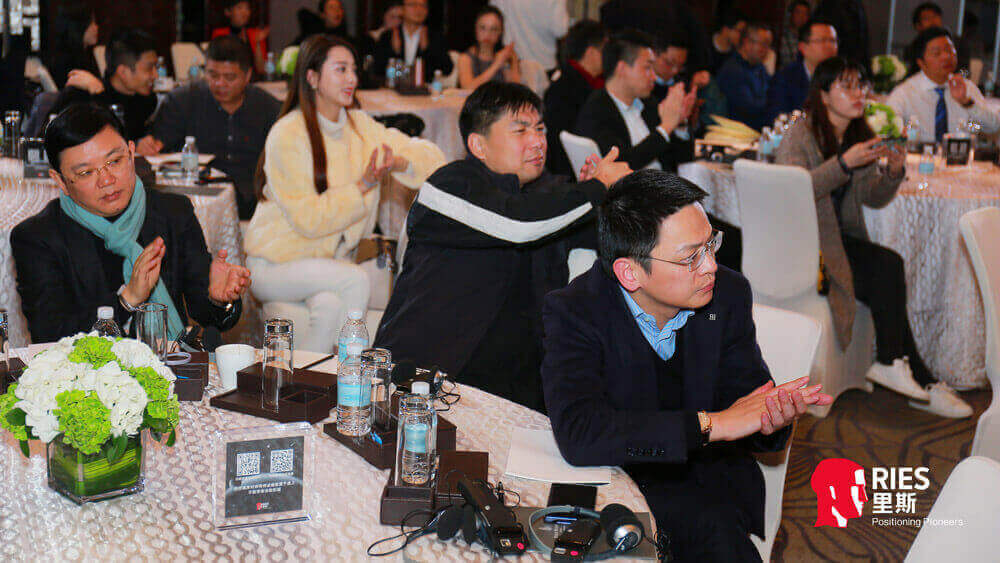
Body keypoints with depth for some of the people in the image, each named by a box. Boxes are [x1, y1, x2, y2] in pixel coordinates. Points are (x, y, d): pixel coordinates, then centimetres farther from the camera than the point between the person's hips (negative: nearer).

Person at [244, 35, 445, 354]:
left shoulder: (359, 125, 5)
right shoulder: (287, 135, -14)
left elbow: (432, 156, 4)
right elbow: (308, 220, -18)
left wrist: (397, 162, -18)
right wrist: (362, 186, -22)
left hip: (330, 259, 5)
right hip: (276, 265, -5)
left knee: (329, 305, -28)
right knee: (356, 280, -29)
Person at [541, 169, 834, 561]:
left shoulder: (729, 295, -4)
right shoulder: (574, 312, -17)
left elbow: (749, 394, 1)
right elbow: (578, 434, -31)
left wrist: (772, 419, -25)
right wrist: (709, 424, -33)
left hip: (712, 475, 5)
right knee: (715, 525, -31)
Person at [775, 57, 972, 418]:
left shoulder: (859, 136, 14)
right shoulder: (801, 135, -8)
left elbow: (873, 198, 15)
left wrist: (894, 173, -5)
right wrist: (844, 164, -29)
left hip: (840, 239, 7)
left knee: (889, 269, -21)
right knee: (889, 267, -23)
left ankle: (892, 363, -10)